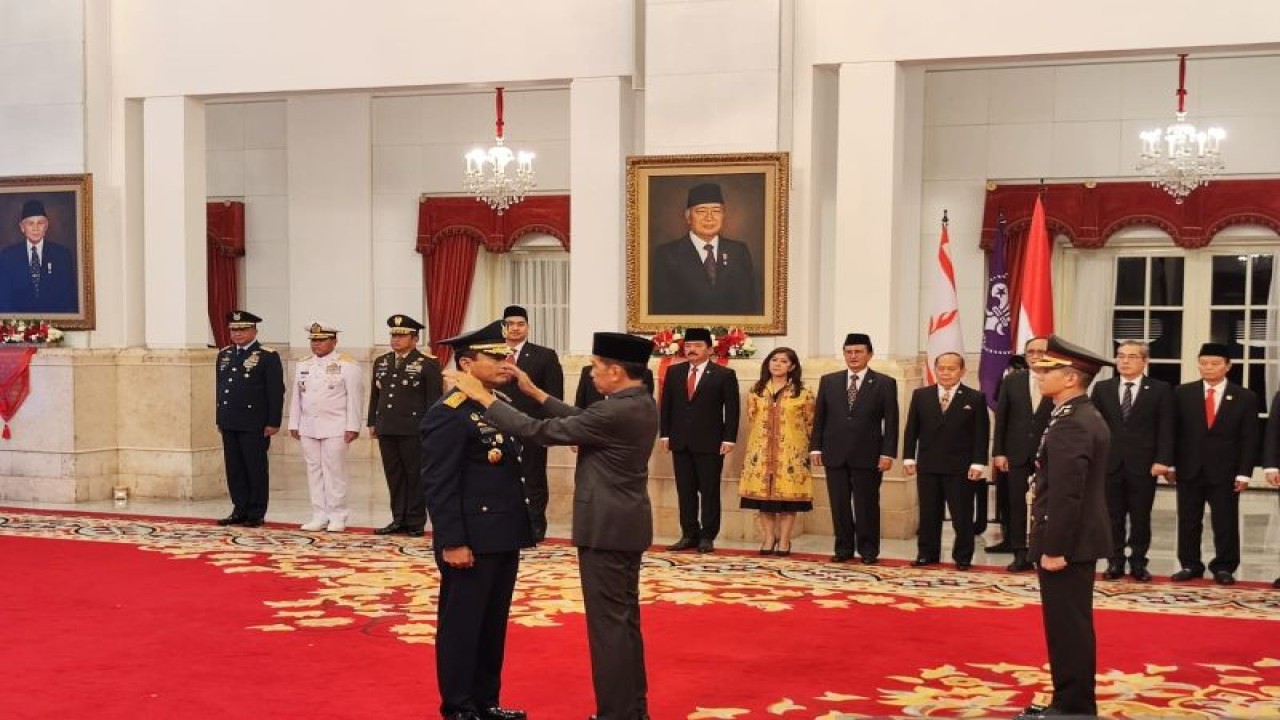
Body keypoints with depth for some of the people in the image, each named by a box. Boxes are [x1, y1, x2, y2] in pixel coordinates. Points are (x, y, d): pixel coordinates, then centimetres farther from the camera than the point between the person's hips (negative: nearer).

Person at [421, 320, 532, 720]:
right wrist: (452, 542, -19)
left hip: (504, 537, 9)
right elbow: (438, 485, -18)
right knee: (461, 625, 4)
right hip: (471, 540, -9)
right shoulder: (448, 414, -15)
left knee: (494, 624, 16)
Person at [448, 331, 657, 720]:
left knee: (608, 621, -3)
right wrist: (535, 393, 15)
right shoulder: (641, 404, 6)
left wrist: (485, 398, -11)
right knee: (624, 618, 17)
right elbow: (581, 419, 15)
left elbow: (541, 431, -19)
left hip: (607, 527, -10)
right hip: (626, 524, 10)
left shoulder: (616, 412, -23)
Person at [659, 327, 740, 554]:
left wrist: (729, 439, -10)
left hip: (710, 443, -4)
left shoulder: (724, 375, 0)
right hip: (680, 442, 4)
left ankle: (707, 537, 8)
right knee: (685, 491, 6)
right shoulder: (673, 372, 11)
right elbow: (666, 405, 12)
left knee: (709, 491, 1)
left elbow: (731, 409, -3)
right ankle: (689, 535, 12)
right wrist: (665, 434, 5)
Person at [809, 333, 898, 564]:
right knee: (839, 505, 6)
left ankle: (868, 551, 13)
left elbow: (891, 422, -2)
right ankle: (843, 549, 15)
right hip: (835, 455, 3)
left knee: (867, 505, 2)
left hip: (868, 456, -3)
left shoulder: (885, 383, 1)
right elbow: (819, 417, 10)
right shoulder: (828, 381, 9)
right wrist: (815, 447, 3)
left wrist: (888, 453, -9)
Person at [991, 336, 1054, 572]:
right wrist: (998, 452, 0)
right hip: (1017, 453, 3)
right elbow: (1001, 419, 5)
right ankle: (1020, 554, 10)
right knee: (1016, 504, 4)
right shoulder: (1011, 381, 5)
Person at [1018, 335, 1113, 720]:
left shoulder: (1070, 424, -19)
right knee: (1070, 625, 15)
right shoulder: (1086, 417, 14)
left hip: (1068, 543, -11)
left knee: (1067, 627, -3)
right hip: (1079, 540, 11)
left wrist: (1053, 549, -21)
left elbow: (1066, 494, -24)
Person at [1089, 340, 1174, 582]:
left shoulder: (1160, 390, 2)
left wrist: (1162, 460, -11)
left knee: (1141, 517, 5)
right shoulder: (1102, 388, 9)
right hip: (1109, 463, 2)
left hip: (1143, 465, -2)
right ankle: (1115, 561, 14)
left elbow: (1165, 428, -2)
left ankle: (1138, 562, 15)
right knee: (1113, 516, 6)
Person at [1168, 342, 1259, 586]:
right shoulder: (1183, 393, 4)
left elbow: (1249, 440, -1)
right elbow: (1174, 431, 5)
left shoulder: (1245, 397, 0)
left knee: (1225, 523, 3)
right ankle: (1190, 565, 18)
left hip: (1225, 472, -1)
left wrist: (1244, 473, -7)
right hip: (1189, 470, 2)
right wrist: (1171, 464, -1)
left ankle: (1224, 568, 15)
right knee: (1188, 522, 8)